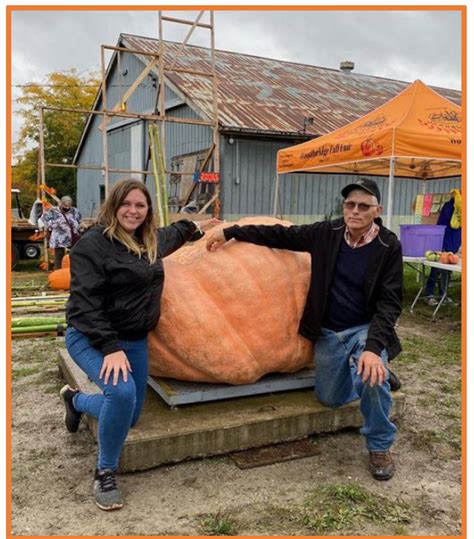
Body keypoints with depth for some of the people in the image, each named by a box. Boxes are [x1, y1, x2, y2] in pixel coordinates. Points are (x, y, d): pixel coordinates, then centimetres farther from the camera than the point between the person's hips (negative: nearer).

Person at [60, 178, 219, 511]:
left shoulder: (150, 241, 7)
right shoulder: (93, 244, -16)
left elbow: (171, 234, 33)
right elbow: (85, 303, -22)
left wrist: (196, 228, 43)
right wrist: (109, 347, -28)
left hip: (135, 341, 8)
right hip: (92, 338, -7)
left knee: (129, 418, 11)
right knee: (122, 391, -34)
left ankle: (76, 399, 41)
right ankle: (105, 473, -9)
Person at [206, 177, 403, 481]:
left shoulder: (388, 247, -16)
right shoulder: (327, 233, -8)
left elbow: (390, 302, -18)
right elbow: (281, 235, 0)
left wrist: (373, 347, -33)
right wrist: (230, 232, 0)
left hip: (366, 328, -3)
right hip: (328, 332, 4)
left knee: (371, 378, -33)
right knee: (330, 398, 12)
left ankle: (380, 447, -4)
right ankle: (382, 380, 42)